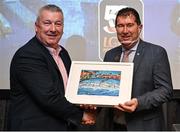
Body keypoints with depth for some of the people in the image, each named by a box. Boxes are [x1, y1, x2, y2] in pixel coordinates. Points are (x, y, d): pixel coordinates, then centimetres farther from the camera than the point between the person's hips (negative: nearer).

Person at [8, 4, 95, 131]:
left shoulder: (63, 53, 8)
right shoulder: (27, 55, -18)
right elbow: (49, 97, -23)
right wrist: (81, 114, -13)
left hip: (64, 125, 8)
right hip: (35, 126, -8)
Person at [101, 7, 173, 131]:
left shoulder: (156, 52, -8)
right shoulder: (110, 55, 6)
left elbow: (165, 90, -12)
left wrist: (139, 102, -24)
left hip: (144, 125, -4)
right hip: (114, 125, 4)